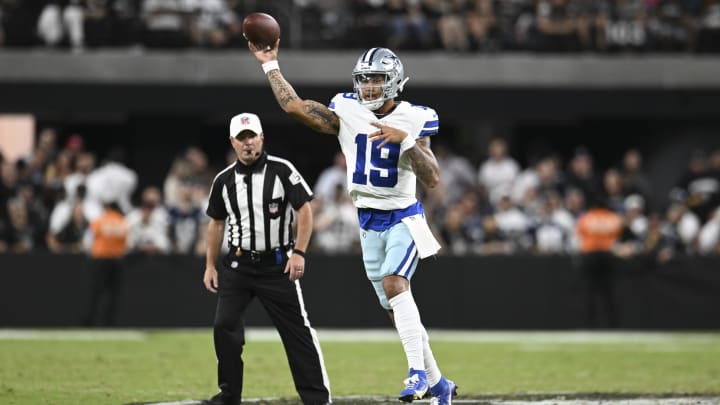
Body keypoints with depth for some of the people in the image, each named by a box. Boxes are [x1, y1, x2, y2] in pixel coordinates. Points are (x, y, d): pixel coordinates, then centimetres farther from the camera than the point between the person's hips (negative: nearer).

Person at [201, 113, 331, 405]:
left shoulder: (281, 170, -6)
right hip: (237, 265, 4)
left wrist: (299, 253, -13)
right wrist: (210, 266, 13)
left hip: (277, 265, -3)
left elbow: (304, 210, -6)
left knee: (297, 331, -4)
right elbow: (216, 223, 16)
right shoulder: (224, 181, 5)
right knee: (224, 327, -5)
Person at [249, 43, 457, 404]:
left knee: (393, 282, -28)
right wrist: (269, 65, -2)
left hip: (404, 218, -5)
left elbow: (432, 178, -17)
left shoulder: (412, 120, -10)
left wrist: (406, 140, -28)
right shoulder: (347, 113, -1)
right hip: (369, 222, 5)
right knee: (397, 309, 8)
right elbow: (294, 105, -4)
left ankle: (418, 371, -27)